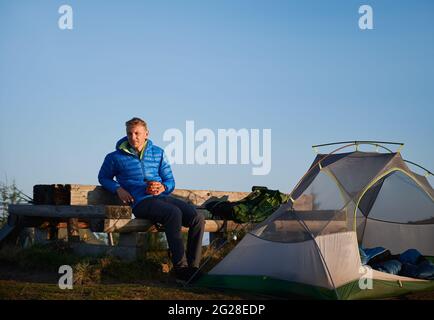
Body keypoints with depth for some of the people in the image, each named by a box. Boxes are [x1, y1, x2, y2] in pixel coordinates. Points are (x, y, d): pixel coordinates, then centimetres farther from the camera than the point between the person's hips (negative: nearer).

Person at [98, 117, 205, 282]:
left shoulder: (158, 153, 17)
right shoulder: (115, 157, 9)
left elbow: (170, 181, 20)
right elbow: (103, 178, 23)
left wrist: (162, 187, -5)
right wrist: (118, 189, 2)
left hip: (163, 197, 5)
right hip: (141, 202, -5)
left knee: (197, 218, -21)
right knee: (174, 213, -36)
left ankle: (193, 266, -17)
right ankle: (180, 267, -37)